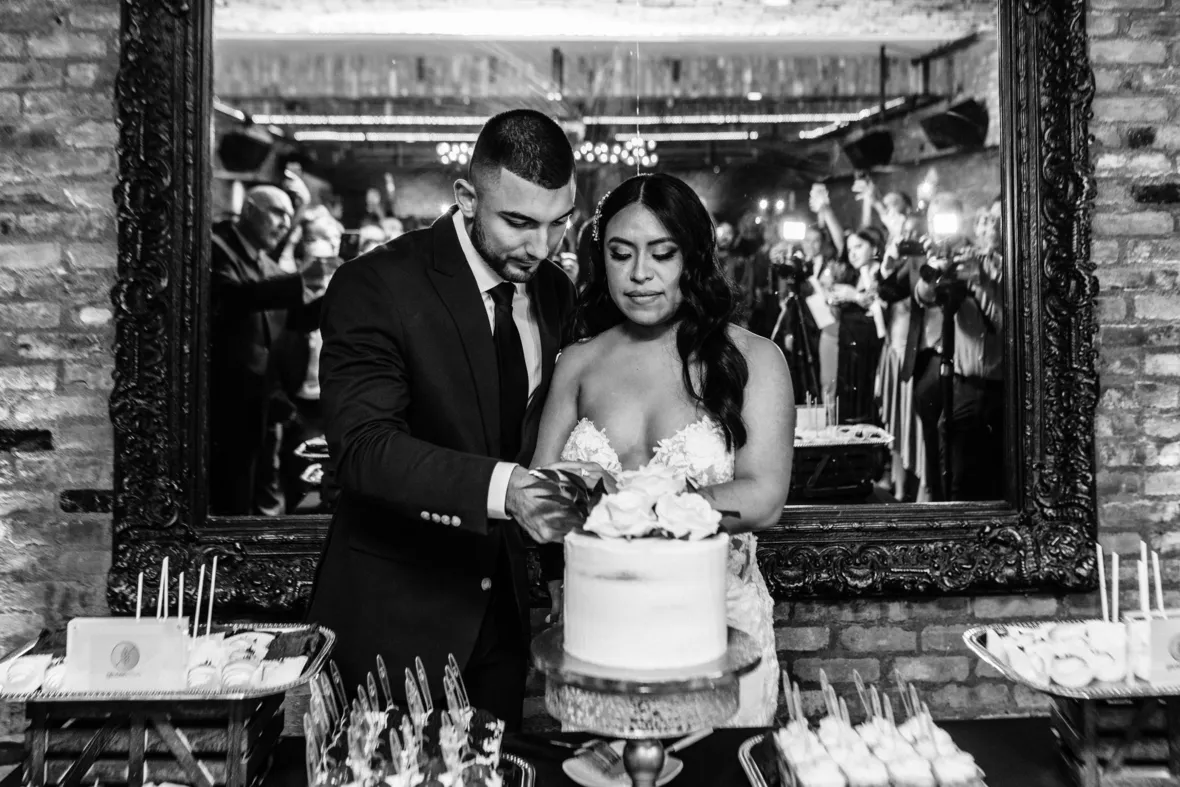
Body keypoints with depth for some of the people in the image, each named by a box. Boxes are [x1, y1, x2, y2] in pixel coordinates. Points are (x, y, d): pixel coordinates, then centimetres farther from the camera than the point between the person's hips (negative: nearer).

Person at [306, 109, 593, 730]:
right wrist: (498, 488, -39)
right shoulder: (375, 287, -17)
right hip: (395, 614, -5)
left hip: (503, 609, 6)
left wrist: (564, 485, -3)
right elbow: (361, 445, -27)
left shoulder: (555, 293, 4)